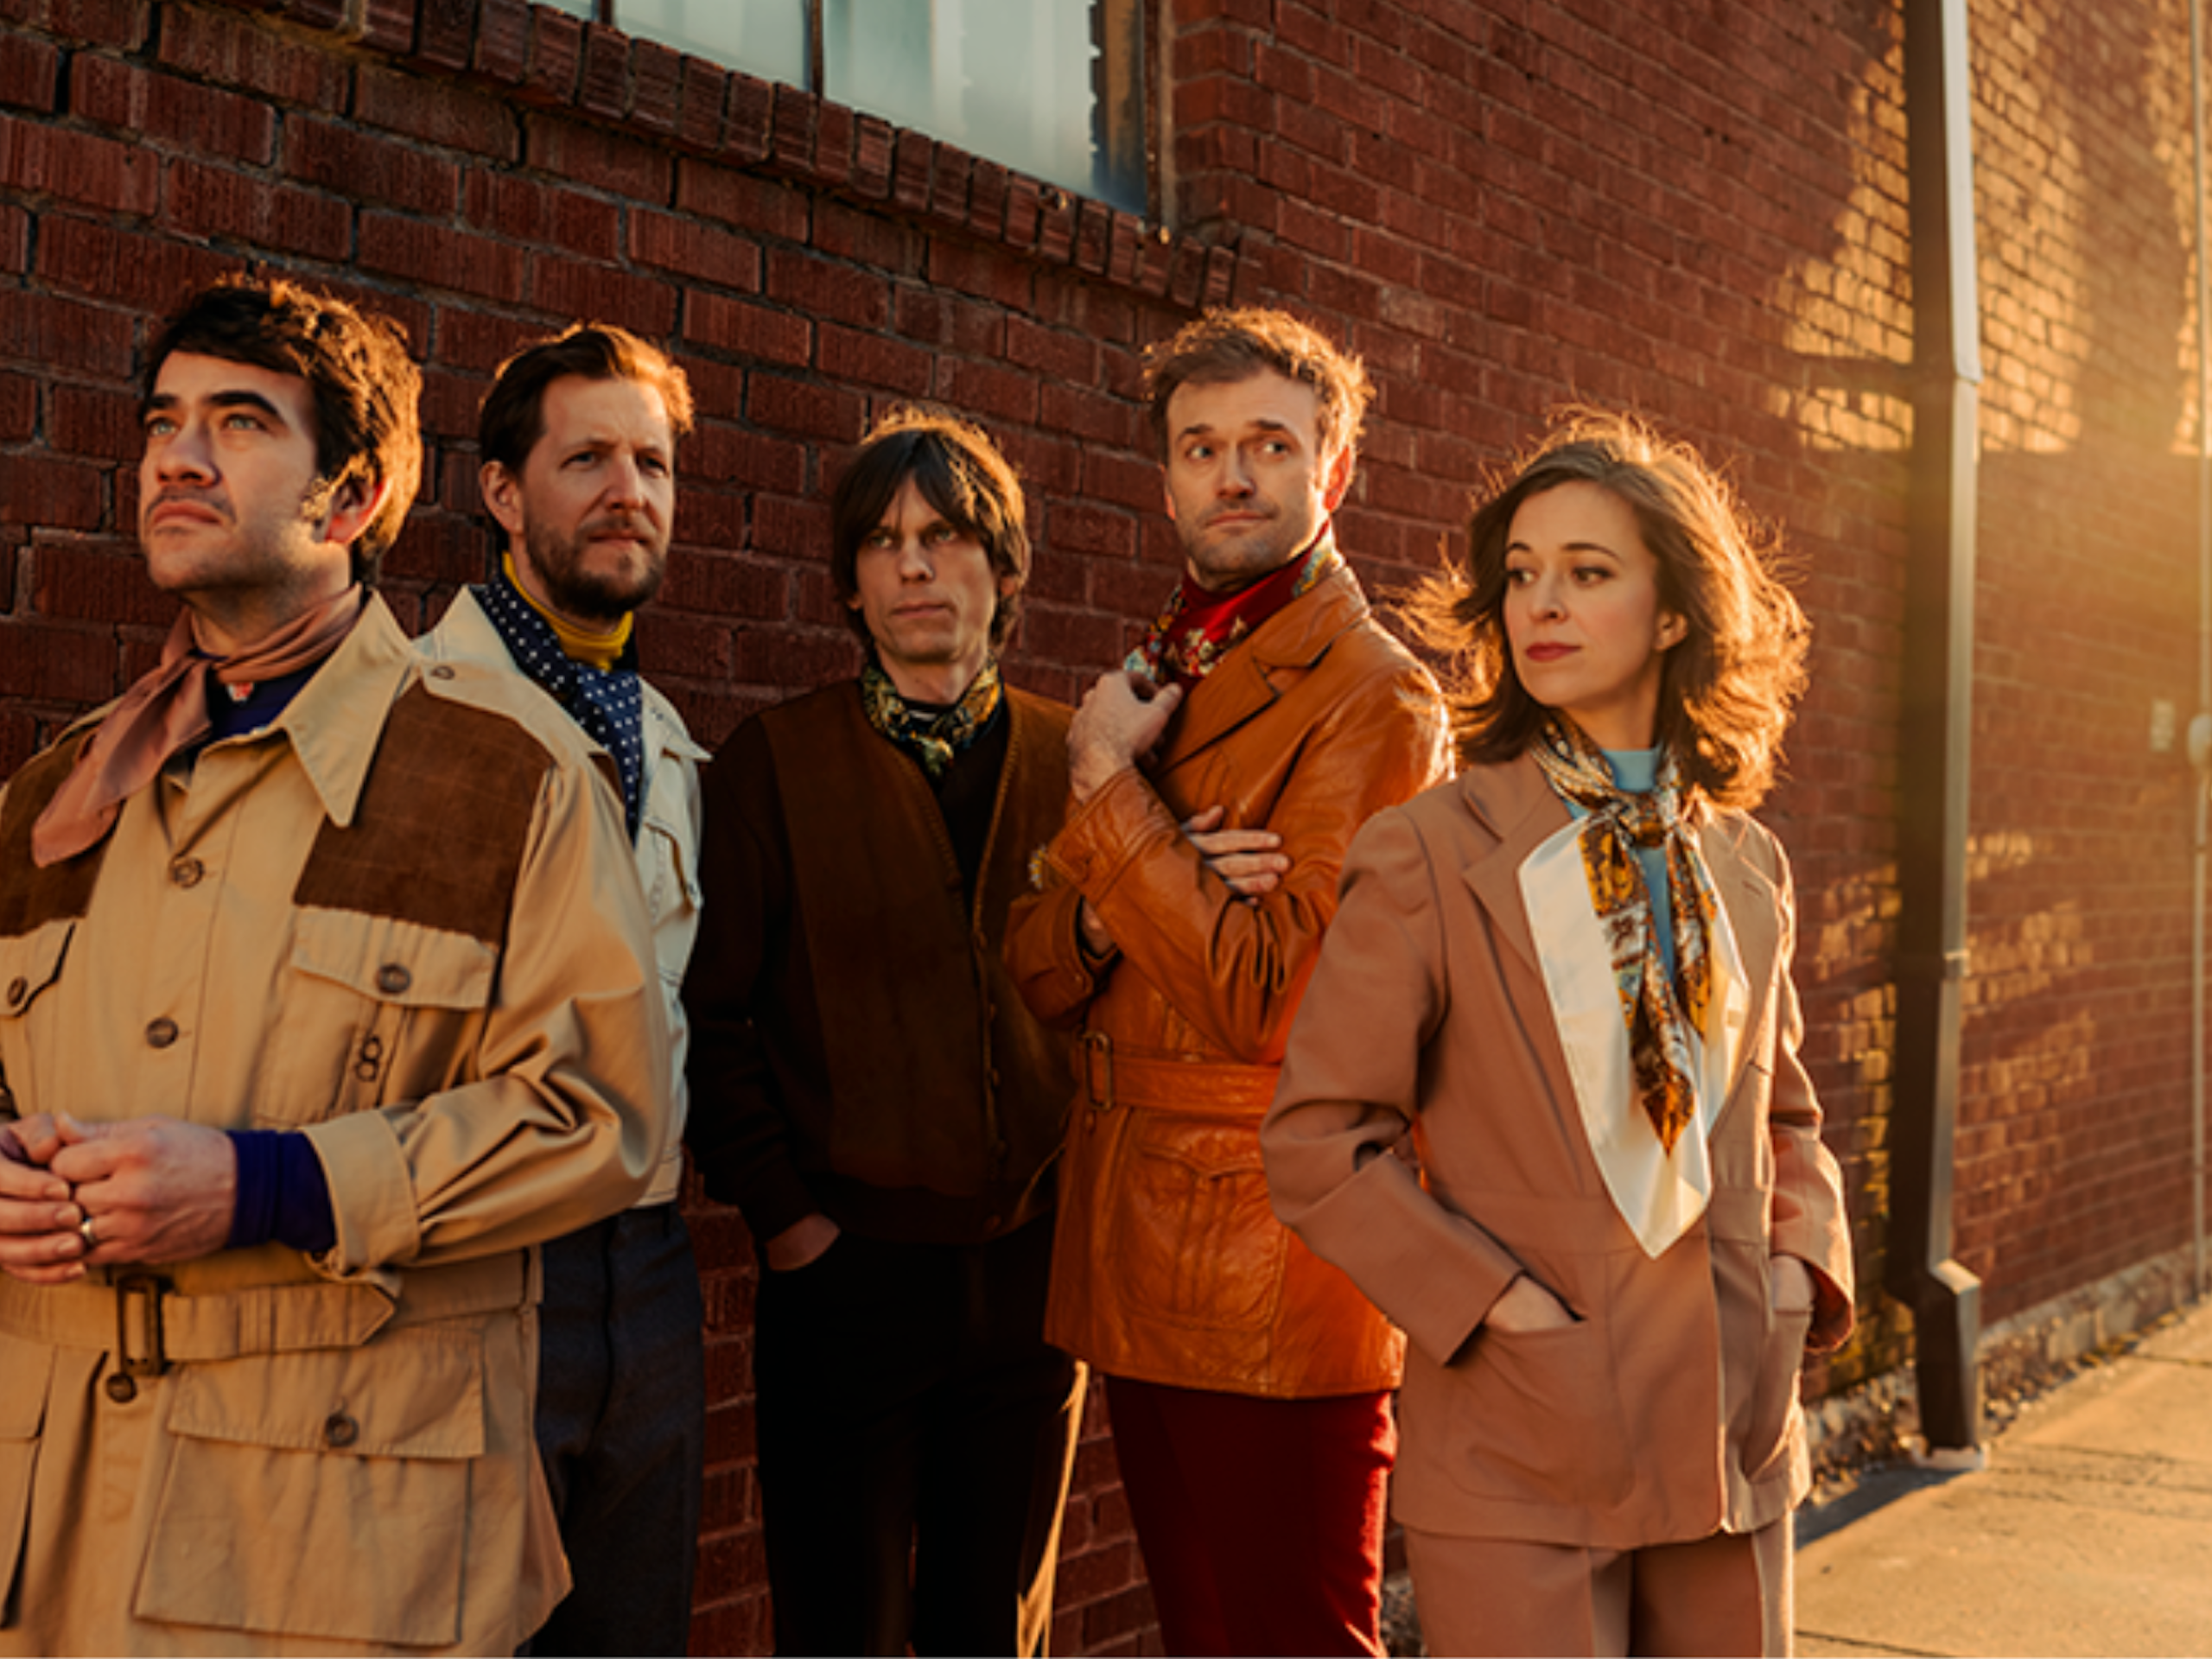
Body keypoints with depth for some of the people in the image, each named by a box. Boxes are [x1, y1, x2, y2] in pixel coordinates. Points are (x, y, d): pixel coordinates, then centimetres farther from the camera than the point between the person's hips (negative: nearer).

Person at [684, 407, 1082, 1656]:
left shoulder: (1072, 760, 6)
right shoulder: (779, 761, -1)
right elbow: (713, 1012, -2)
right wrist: (781, 1211, -8)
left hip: (1034, 1264, 2)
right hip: (850, 1271, -2)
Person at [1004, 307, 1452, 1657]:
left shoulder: (1374, 699, -11)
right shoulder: (1159, 677, 16)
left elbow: (1264, 1000, -19)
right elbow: (1036, 972, 12)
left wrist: (1113, 788, -13)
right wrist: (1108, 906, -11)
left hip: (1276, 1280, -8)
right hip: (1136, 1265, 8)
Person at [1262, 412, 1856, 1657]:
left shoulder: (1747, 864, 8)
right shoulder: (1429, 853, -7)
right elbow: (1319, 1140, -8)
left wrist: (1801, 1264, 2)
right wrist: (1492, 1304, -14)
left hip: (1734, 1445, 5)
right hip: (1517, 1456, -5)